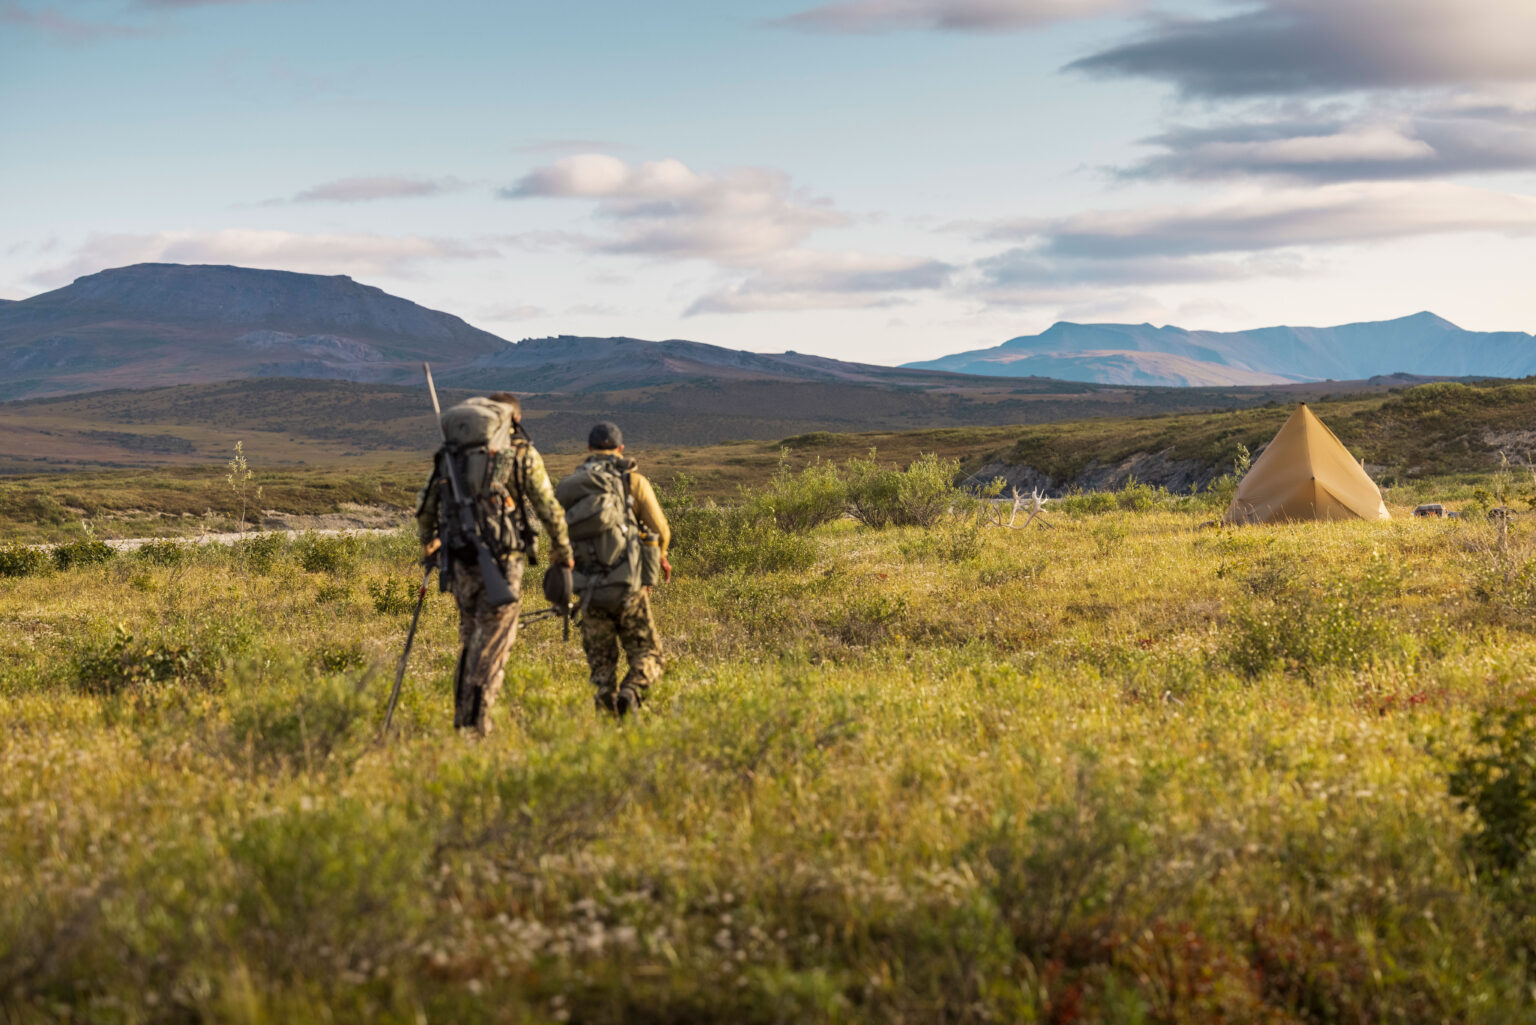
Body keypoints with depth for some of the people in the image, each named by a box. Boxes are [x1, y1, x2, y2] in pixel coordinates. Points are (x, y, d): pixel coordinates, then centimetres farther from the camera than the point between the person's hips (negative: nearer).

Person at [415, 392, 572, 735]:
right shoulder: (522, 453, 0)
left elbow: (425, 503, 17)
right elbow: (549, 507, 1)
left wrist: (427, 541, 35)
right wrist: (562, 549, 15)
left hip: (460, 556, 4)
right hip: (502, 556, -4)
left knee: (471, 634, 18)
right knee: (494, 639, 1)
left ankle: (462, 716, 19)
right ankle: (477, 719, -4)